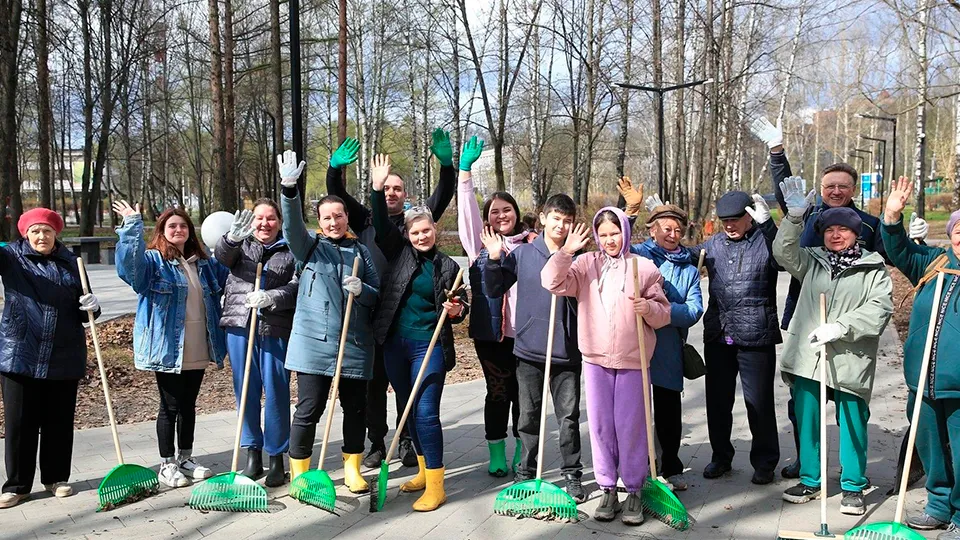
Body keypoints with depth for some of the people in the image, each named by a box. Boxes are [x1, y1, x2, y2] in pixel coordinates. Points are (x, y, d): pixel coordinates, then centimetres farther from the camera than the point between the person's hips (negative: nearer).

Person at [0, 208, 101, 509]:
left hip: (64, 357, 2)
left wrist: (91, 306, -6)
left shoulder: (71, 262, 9)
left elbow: (82, 312, 15)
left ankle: (56, 478, 24)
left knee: (59, 422, 10)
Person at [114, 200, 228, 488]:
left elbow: (227, 277, 31)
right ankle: (167, 465, 15)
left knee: (188, 405, 16)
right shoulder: (153, 260, -6)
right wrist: (132, 226, -36)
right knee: (170, 407, 4)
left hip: (198, 350, 6)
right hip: (168, 349, -6)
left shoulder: (204, 262, 13)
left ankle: (186, 458, 28)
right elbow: (130, 264, -28)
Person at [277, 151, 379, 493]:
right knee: (308, 410, -2)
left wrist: (362, 290, -12)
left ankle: (352, 470, 27)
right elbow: (292, 225, -14)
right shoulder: (310, 247, 6)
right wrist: (289, 188, -30)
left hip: (355, 344, 3)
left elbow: (377, 295, 11)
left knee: (355, 409, 10)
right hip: (314, 343, -3)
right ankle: (300, 474, 14)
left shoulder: (360, 252, 13)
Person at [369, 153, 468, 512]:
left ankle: (435, 486, -3)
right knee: (408, 410, 12)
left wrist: (456, 310, -13)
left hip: (429, 345, -3)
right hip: (394, 344, 3)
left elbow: (458, 307, 10)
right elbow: (381, 225, -3)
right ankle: (424, 471, 28)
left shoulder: (448, 266, 3)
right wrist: (378, 189, -12)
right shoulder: (398, 253, 6)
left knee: (426, 412, -9)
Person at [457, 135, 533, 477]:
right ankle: (497, 455, 18)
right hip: (489, 331, 0)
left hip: (524, 331, 0)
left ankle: (522, 453, 21)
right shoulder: (480, 243, 6)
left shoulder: (531, 244, 6)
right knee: (497, 392, 7)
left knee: (522, 392, 7)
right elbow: (467, 210, -2)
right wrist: (465, 169, -8)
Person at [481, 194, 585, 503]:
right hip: (529, 349, 1)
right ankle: (525, 474, 23)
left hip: (567, 350, 0)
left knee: (569, 416, 7)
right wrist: (494, 260, -10)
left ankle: (572, 475, 20)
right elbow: (494, 291, 6)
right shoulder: (522, 254, 1)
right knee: (529, 416, 11)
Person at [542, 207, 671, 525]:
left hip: (633, 360, -2)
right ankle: (608, 489, 19)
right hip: (596, 359, 2)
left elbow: (664, 314, 3)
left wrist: (649, 308, -18)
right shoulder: (586, 264, 5)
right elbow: (553, 283, -7)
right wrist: (566, 252, -18)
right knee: (601, 426, 7)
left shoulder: (645, 267, 2)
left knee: (631, 426, 3)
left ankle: (634, 491, 16)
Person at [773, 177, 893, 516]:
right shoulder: (812, 262, 14)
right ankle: (810, 481, 24)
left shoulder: (873, 269, 3)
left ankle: (853, 487, 17)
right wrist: (794, 217, -15)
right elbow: (784, 252, -2)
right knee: (806, 421, 10)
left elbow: (880, 308, -9)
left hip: (850, 360, -3)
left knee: (852, 423, 3)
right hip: (807, 357, 3)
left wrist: (840, 327, -20)